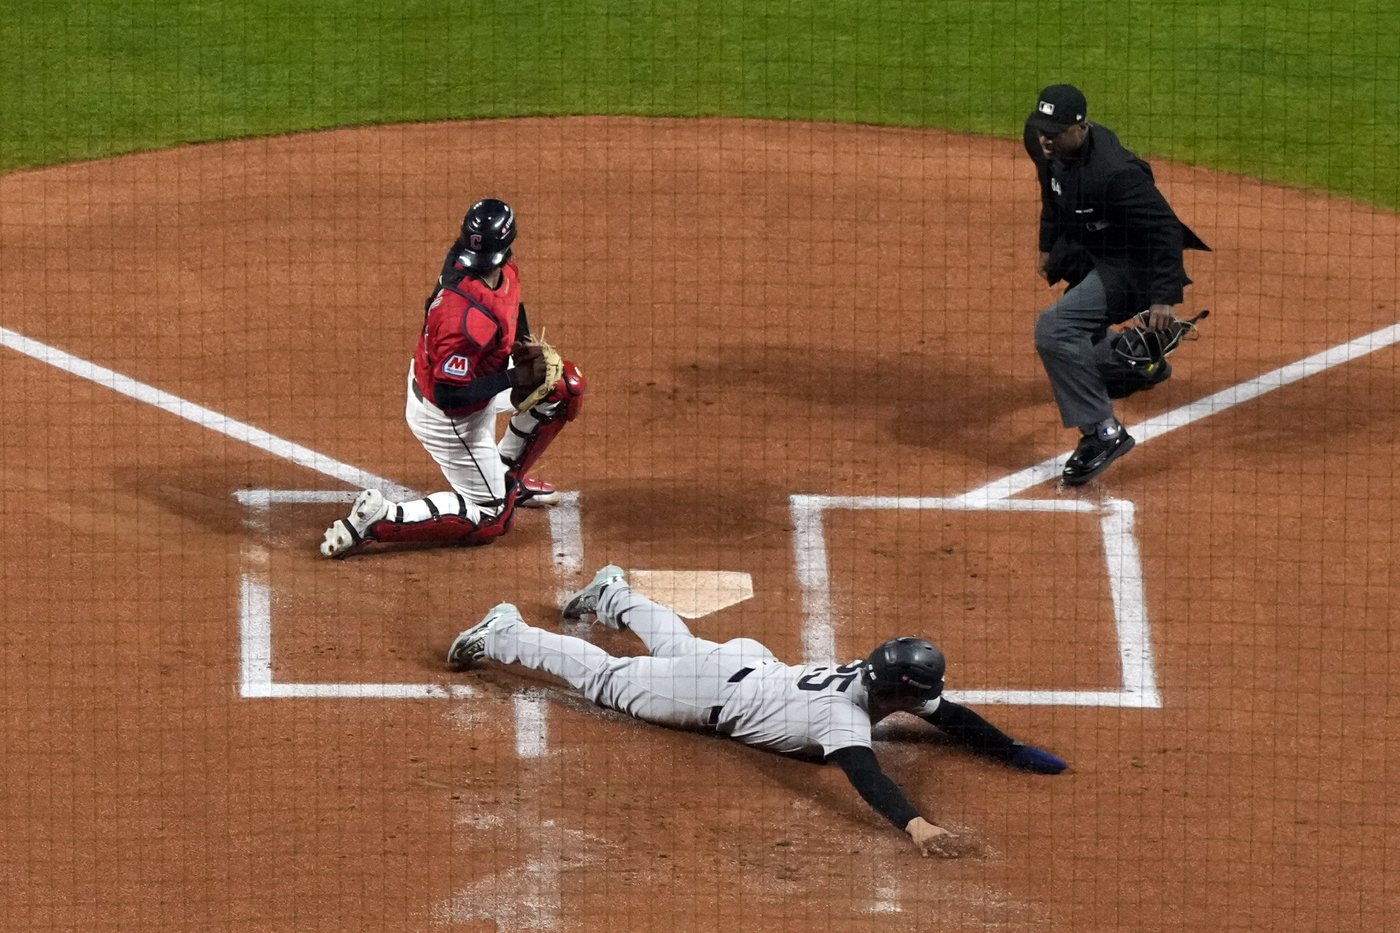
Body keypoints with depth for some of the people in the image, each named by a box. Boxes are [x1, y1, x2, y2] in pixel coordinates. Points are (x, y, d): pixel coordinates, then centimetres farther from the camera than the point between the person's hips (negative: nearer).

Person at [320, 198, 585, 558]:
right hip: (446, 417, -9)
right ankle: (377, 519, -5)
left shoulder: (506, 272, -12)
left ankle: (508, 477, 32)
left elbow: (510, 308, 14)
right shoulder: (469, 318, -40)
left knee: (566, 384, 16)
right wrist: (515, 378, -28)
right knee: (490, 519, 3)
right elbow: (450, 396, -35)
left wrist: (524, 346, -4)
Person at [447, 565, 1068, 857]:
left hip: (751, 663, 7)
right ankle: (504, 635, 25)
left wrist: (1016, 753, -17)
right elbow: (862, 774, -55)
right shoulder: (847, 714, -39)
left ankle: (612, 597, 63)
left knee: (679, 647, 37)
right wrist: (916, 826, -68)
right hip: (716, 695, -7)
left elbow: (951, 718, -7)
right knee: (604, 678, 11)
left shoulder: (886, 678, -17)